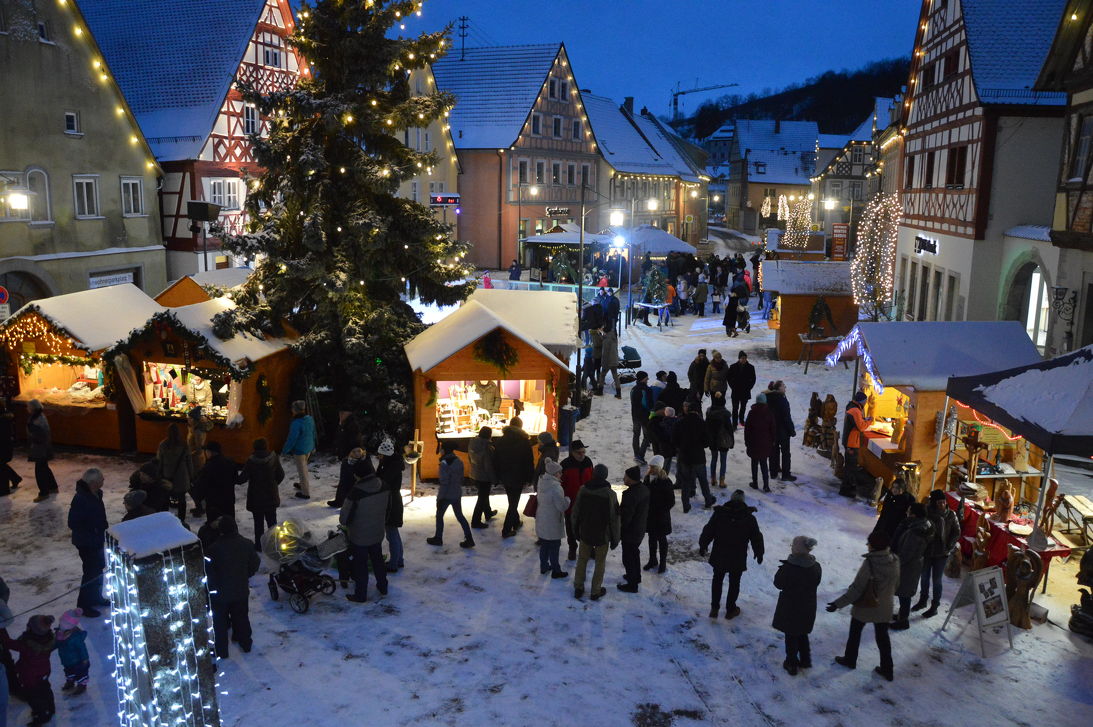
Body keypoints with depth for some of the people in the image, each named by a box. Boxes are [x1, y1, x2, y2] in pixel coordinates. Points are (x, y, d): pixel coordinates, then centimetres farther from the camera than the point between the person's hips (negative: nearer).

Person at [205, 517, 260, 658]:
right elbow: (254, 565, 0)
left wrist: (212, 585, 1)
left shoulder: (214, 548, -24)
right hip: (241, 590, 4)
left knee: (220, 622, 15)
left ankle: (221, 650, 26)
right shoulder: (247, 544, -11)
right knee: (241, 617, 23)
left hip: (220, 593, -4)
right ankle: (245, 643, 37)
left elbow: (208, 570, -17)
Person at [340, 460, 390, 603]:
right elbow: (386, 509, 3)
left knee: (360, 566, 11)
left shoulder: (356, 492, -30)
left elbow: (344, 517, -19)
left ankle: (360, 595, 26)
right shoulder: (382, 486, -12)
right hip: (377, 533, 6)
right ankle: (382, 587, 40)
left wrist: (344, 523, 4)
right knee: (378, 560, 24)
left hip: (359, 537, -5)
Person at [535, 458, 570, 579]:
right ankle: (555, 571, 21)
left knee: (544, 545, 22)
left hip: (541, 521, 7)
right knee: (554, 547, 8)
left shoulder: (542, 482, -2)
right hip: (553, 524, -7)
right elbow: (562, 506, -24)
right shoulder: (556, 487, -28)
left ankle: (544, 566, 36)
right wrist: (567, 499, -5)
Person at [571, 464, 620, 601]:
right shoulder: (610, 494, -18)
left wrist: (577, 530, 13)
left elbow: (576, 512, -2)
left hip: (585, 532, 3)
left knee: (582, 559, 17)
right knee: (600, 562, 13)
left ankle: (578, 588, 25)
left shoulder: (583, 490, -10)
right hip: (602, 534, -3)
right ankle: (596, 591, 20)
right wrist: (615, 538, -3)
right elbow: (614, 518, -14)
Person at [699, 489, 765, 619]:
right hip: (738, 559, -1)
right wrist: (759, 553, 15)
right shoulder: (749, 518, -9)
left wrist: (703, 546, 11)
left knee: (717, 580, 19)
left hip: (719, 556, 1)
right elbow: (756, 538, 0)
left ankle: (714, 608, 21)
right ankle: (730, 610, 28)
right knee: (734, 583, 16)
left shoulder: (719, 513, -9)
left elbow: (708, 531, -3)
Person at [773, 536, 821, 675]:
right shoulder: (816, 567, -12)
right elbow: (816, 583, 4)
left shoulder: (787, 568, -27)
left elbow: (778, 584, -15)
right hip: (808, 608, 4)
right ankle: (805, 660, 37)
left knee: (791, 636, 14)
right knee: (803, 634, 25)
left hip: (790, 608, -4)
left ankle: (791, 664, 25)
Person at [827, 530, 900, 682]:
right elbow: (896, 584, 5)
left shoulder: (869, 563, -29)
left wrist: (838, 603, -18)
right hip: (884, 608, 5)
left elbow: (856, 589, -25)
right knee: (883, 637, 20)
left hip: (865, 607, -5)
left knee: (855, 634, 19)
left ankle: (850, 660, 37)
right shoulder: (895, 561, -11)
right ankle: (887, 669, 29)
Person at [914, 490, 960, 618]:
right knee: (925, 577, 17)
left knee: (936, 580, 5)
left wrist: (949, 547, -9)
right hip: (927, 550, 2)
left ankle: (934, 606, 19)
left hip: (941, 553, -2)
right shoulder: (926, 512, -12)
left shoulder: (950, 515, -10)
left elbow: (957, 533, -1)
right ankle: (922, 600, 37)